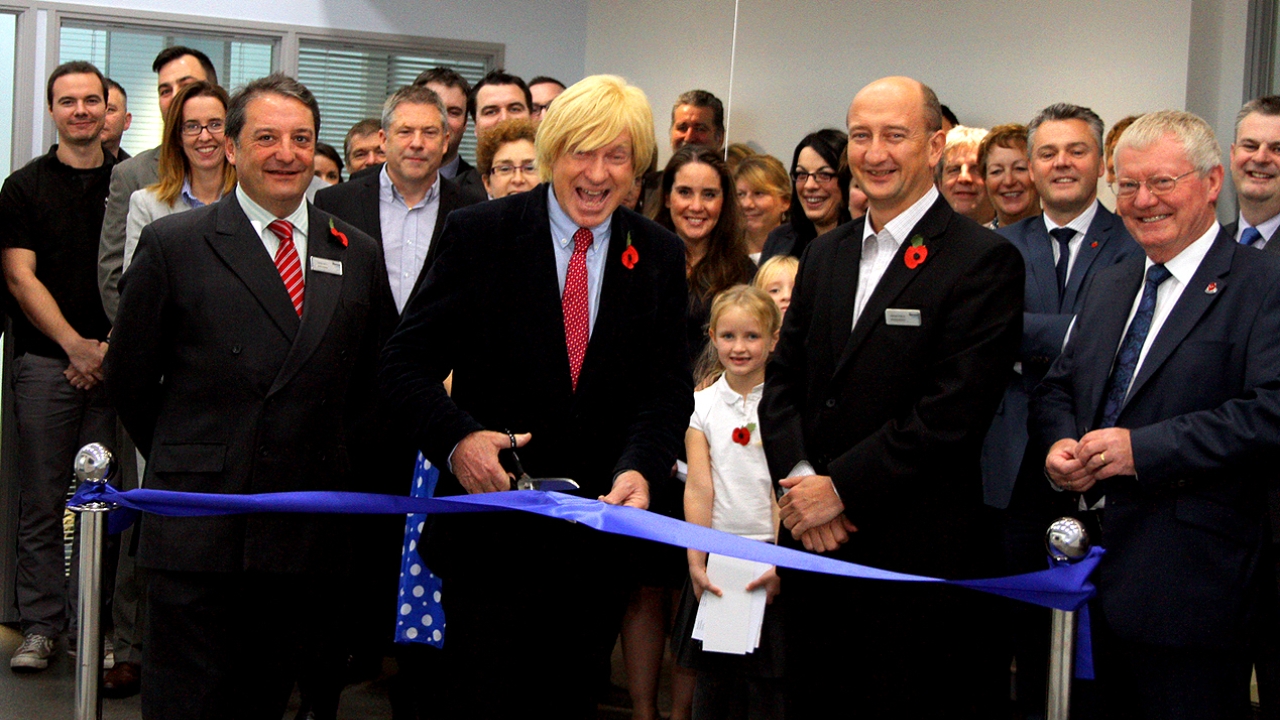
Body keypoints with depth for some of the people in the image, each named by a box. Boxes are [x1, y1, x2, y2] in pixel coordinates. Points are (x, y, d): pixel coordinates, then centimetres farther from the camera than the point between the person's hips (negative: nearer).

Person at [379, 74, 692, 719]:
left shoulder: (660, 257, 4)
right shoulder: (480, 234, -5)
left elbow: (667, 388, 2)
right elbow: (406, 362, -7)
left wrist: (637, 469, -18)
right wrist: (458, 437, -25)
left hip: (598, 528, 3)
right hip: (490, 530, -3)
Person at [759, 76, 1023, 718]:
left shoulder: (983, 260, -9)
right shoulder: (823, 255, 14)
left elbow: (953, 410, -16)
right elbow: (783, 380, 11)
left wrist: (841, 488, -15)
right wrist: (798, 480, -7)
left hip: (919, 556, -6)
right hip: (815, 546, 6)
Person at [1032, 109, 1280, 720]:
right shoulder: (1108, 286, 17)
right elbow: (1057, 388, 21)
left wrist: (1143, 447, -21)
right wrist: (1060, 444, -2)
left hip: (1193, 580, -7)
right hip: (1104, 569, 7)